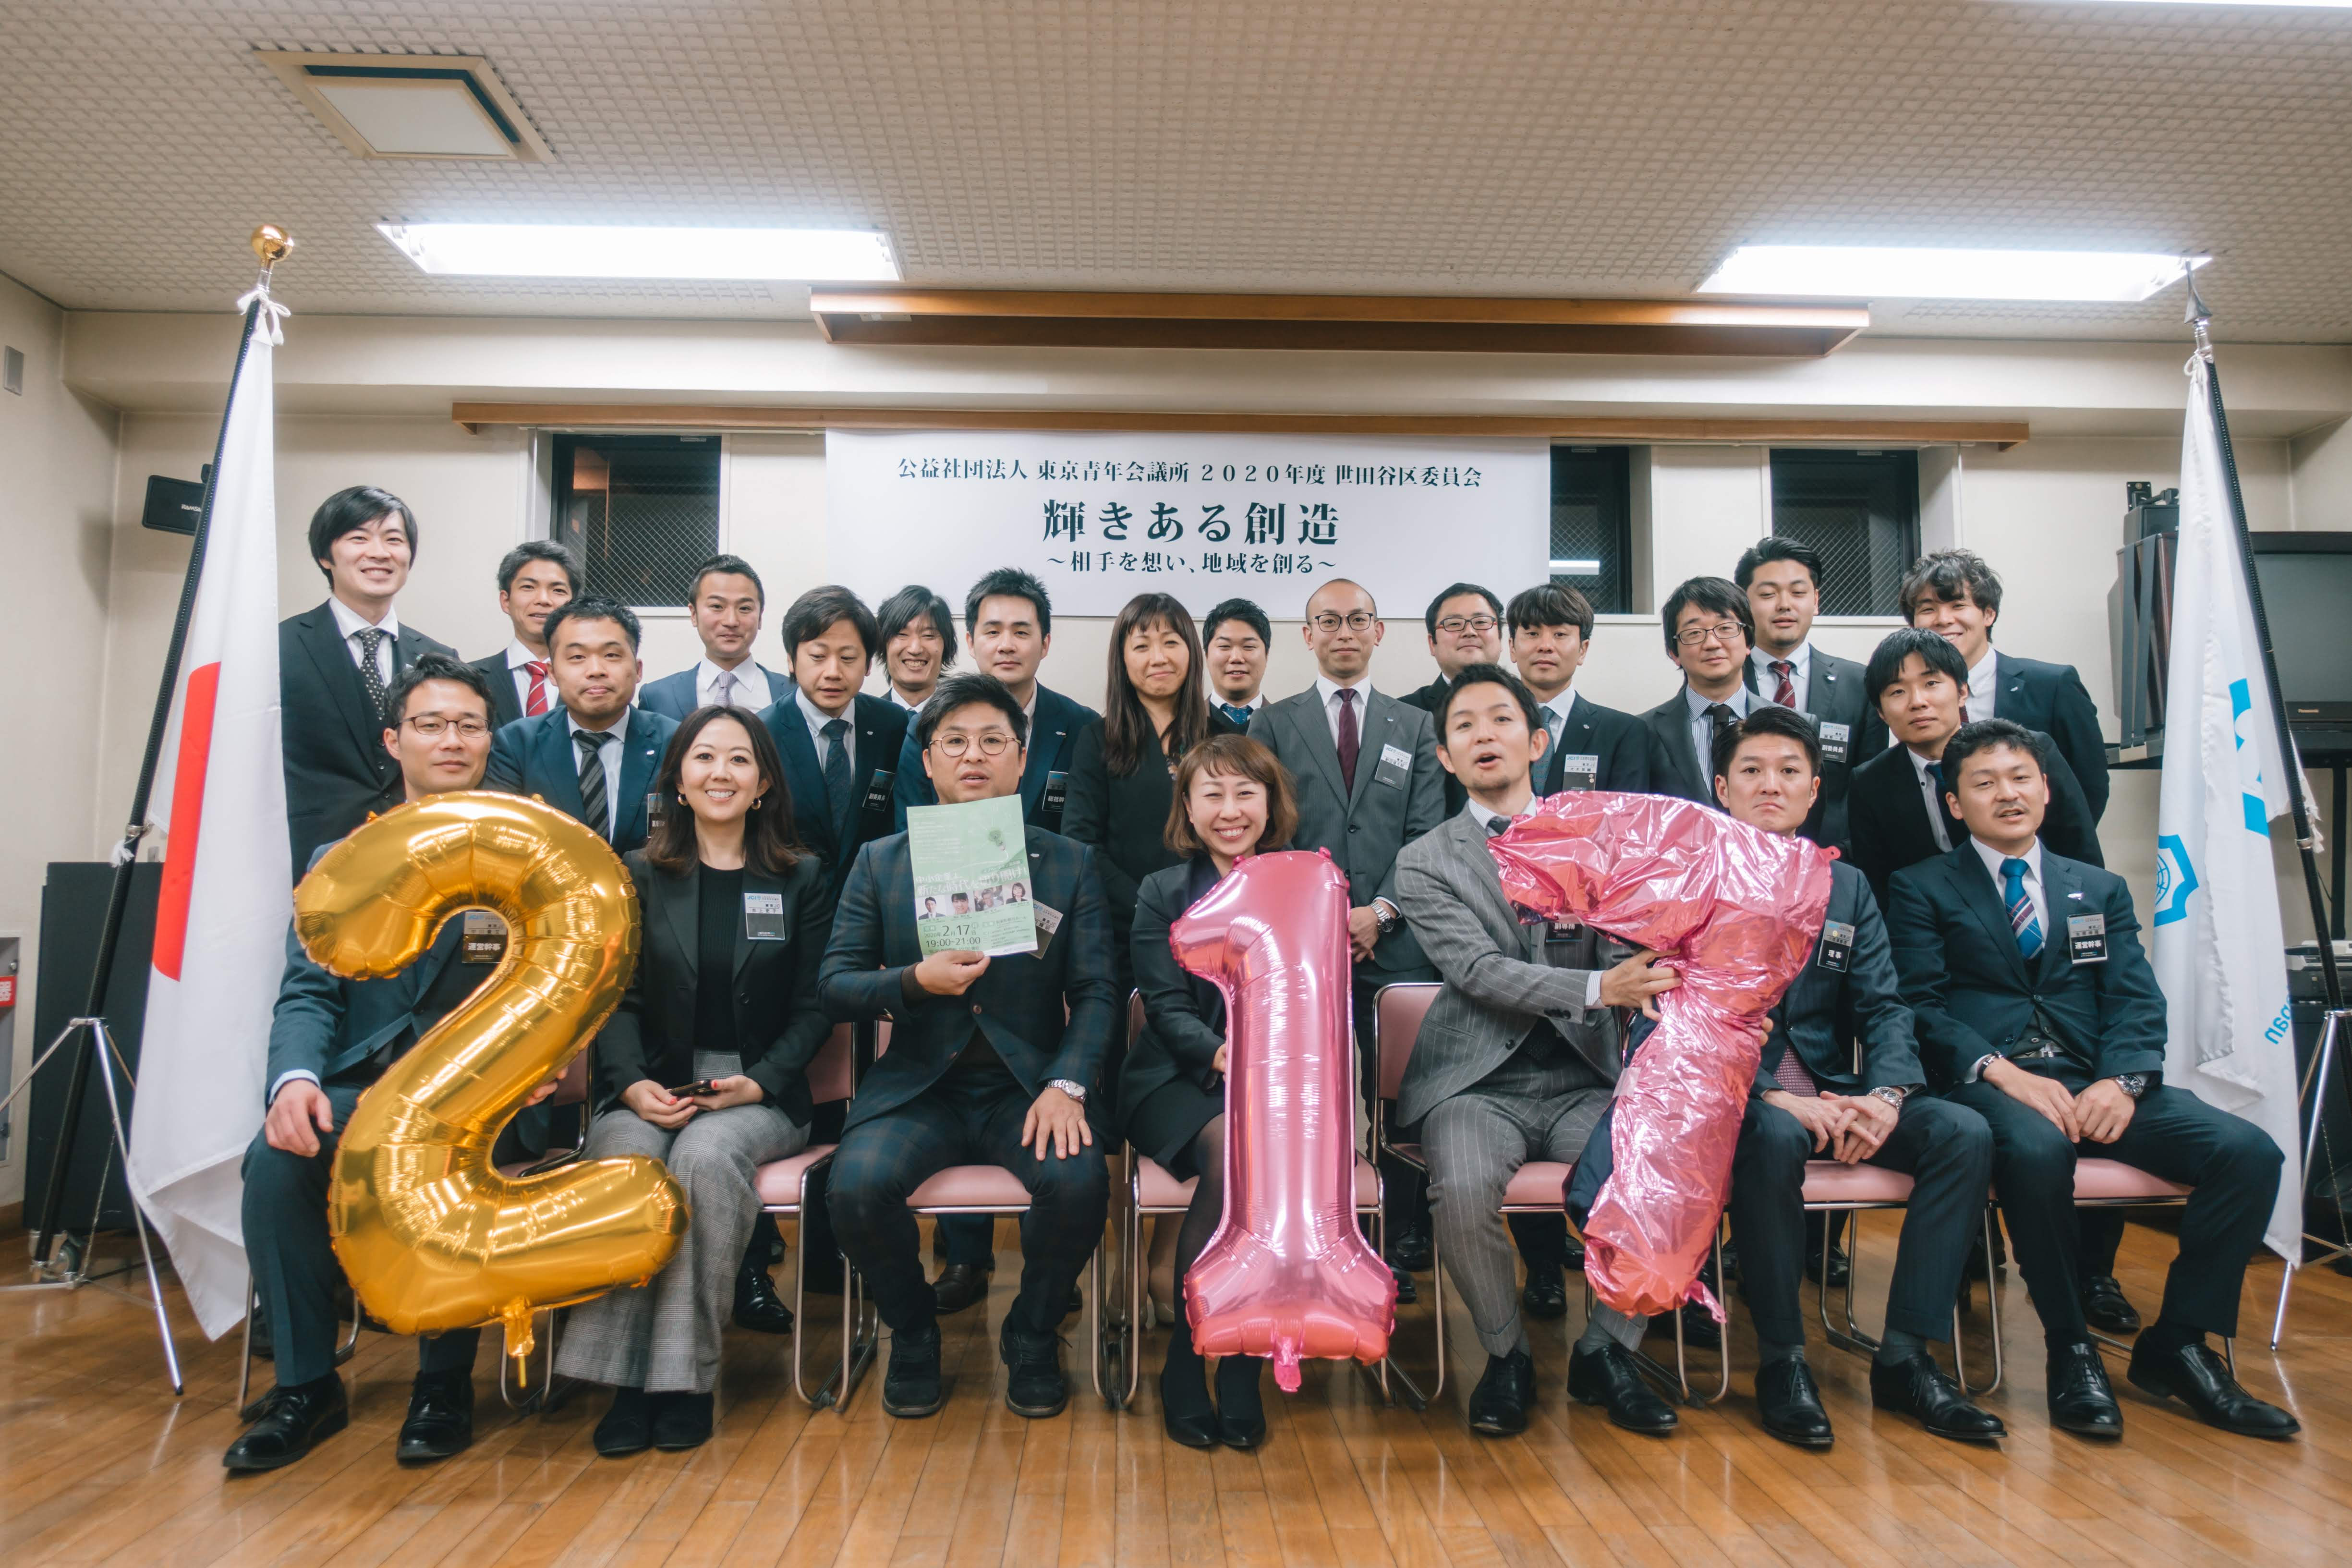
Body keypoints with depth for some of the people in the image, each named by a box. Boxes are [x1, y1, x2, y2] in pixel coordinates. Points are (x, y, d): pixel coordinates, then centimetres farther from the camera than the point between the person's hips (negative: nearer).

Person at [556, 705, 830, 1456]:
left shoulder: (803, 879, 9)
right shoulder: (639, 875, 12)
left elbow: (812, 1009, 4)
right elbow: (617, 1000, 6)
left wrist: (757, 1083, -13)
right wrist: (633, 1085, -13)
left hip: (759, 1093, -1)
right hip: (651, 1088, 2)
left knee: (706, 1156, -33)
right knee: (626, 1156, -31)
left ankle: (685, 1374, -22)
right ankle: (624, 1375, -24)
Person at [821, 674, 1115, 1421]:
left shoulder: (1070, 863, 7)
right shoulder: (880, 863, 9)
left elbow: (1096, 991, 2)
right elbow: (833, 984, 5)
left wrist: (1067, 1085, -15)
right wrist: (915, 981, -16)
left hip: (1027, 1086, 0)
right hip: (917, 1088, 1)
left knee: (1077, 1181, -29)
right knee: (857, 1185, -28)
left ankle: (1032, 1336, 4)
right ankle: (913, 1332, 6)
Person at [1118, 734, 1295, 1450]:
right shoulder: (1162, 893, 8)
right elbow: (1167, 1007, -1)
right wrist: (1220, 1053, -22)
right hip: (1179, 1077, -1)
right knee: (1231, 1148, -33)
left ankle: (1240, 1368, -15)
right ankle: (1187, 1357, -15)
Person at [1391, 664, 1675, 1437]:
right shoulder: (1424, 861, 4)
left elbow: (1636, 942, 5)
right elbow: (1479, 971, -11)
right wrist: (1598, 988, -25)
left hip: (1582, 1080, 2)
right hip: (1479, 1083, -2)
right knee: (1464, 1192, -31)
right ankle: (1506, 1355, -1)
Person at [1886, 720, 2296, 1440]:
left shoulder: (2101, 890, 22)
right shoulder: (1921, 890, 10)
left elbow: (2136, 1001, 9)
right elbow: (1921, 1004, -2)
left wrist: (2120, 1082, -12)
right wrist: (2001, 1071, -19)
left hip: (2096, 1085, 4)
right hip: (1989, 1082, -4)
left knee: (2250, 1151, -20)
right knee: (2037, 1150, -37)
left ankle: (2177, 1345, -4)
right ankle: (2071, 1348, -16)